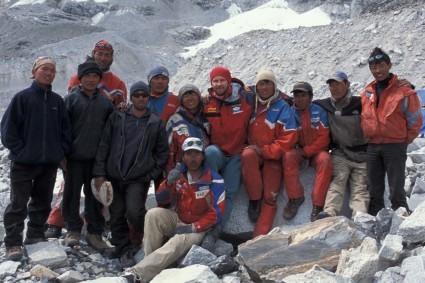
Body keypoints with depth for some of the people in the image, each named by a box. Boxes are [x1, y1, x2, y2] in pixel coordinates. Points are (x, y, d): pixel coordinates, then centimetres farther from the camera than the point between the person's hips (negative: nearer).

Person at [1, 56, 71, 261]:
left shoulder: (57, 101, 7)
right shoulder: (22, 97, -5)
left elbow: (65, 129, 11)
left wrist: (62, 152, 3)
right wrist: (19, 151, -10)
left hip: (50, 162, 5)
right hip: (23, 162, -4)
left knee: (43, 202, 14)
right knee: (18, 204, -1)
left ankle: (35, 237, 28)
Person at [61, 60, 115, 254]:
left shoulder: (105, 101, 10)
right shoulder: (72, 98, 0)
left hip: (97, 158, 3)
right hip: (74, 157, -3)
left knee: (96, 196, 7)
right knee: (72, 194, 5)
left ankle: (94, 233, 16)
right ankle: (73, 230, 20)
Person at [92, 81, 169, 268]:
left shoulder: (156, 123, 3)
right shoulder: (116, 118, 4)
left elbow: (162, 153, 6)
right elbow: (103, 146, 2)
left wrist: (152, 174, -2)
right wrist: (99, 173, -3)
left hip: (138, 179, -2)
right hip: (114, 176, 2)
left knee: (134, 212, -17)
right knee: (117, 216, 4)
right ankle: (124, 250, 19)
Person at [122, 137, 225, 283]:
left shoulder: (214, 180, -14)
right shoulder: (178, 173, -1)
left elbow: (217, 213, -15)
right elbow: (161, 200, -3)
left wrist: (193, 227, -20)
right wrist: (169, 183, -24)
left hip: (197, 228, -5)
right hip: (177, 219, 5)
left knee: (175, 244, -35)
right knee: (154, 214, -25)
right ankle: (150, 261, -21)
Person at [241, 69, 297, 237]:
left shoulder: (282, 108, -7)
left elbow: (289, 139, -13)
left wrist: (265, 151, -17)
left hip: (273, 156, -2)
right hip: (254, 152, 2)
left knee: (269, 197, -9)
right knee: (247, 155, -34)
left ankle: (260, 236, -7)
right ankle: (254, 199, -20)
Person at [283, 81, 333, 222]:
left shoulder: (319, 112, -8)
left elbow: (324, 138, -10)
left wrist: (307, 151, -15)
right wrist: (297, 149, -14)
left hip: (317, 150, -1)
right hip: (297, 150, 1)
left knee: (325, 160, -34)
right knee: (288, 156, -32)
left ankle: (318, 204, -29)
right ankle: (295, 198, -21)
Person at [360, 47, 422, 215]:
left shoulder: (404, 90, -7)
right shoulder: (367, 92, 8)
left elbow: (415, 120, -2)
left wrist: (404, 141, 2)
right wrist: (367, 137, 12)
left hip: (395, 146, -5)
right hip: (372, 147, 5)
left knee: (396, 190, -2)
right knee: (375, 190, 11)